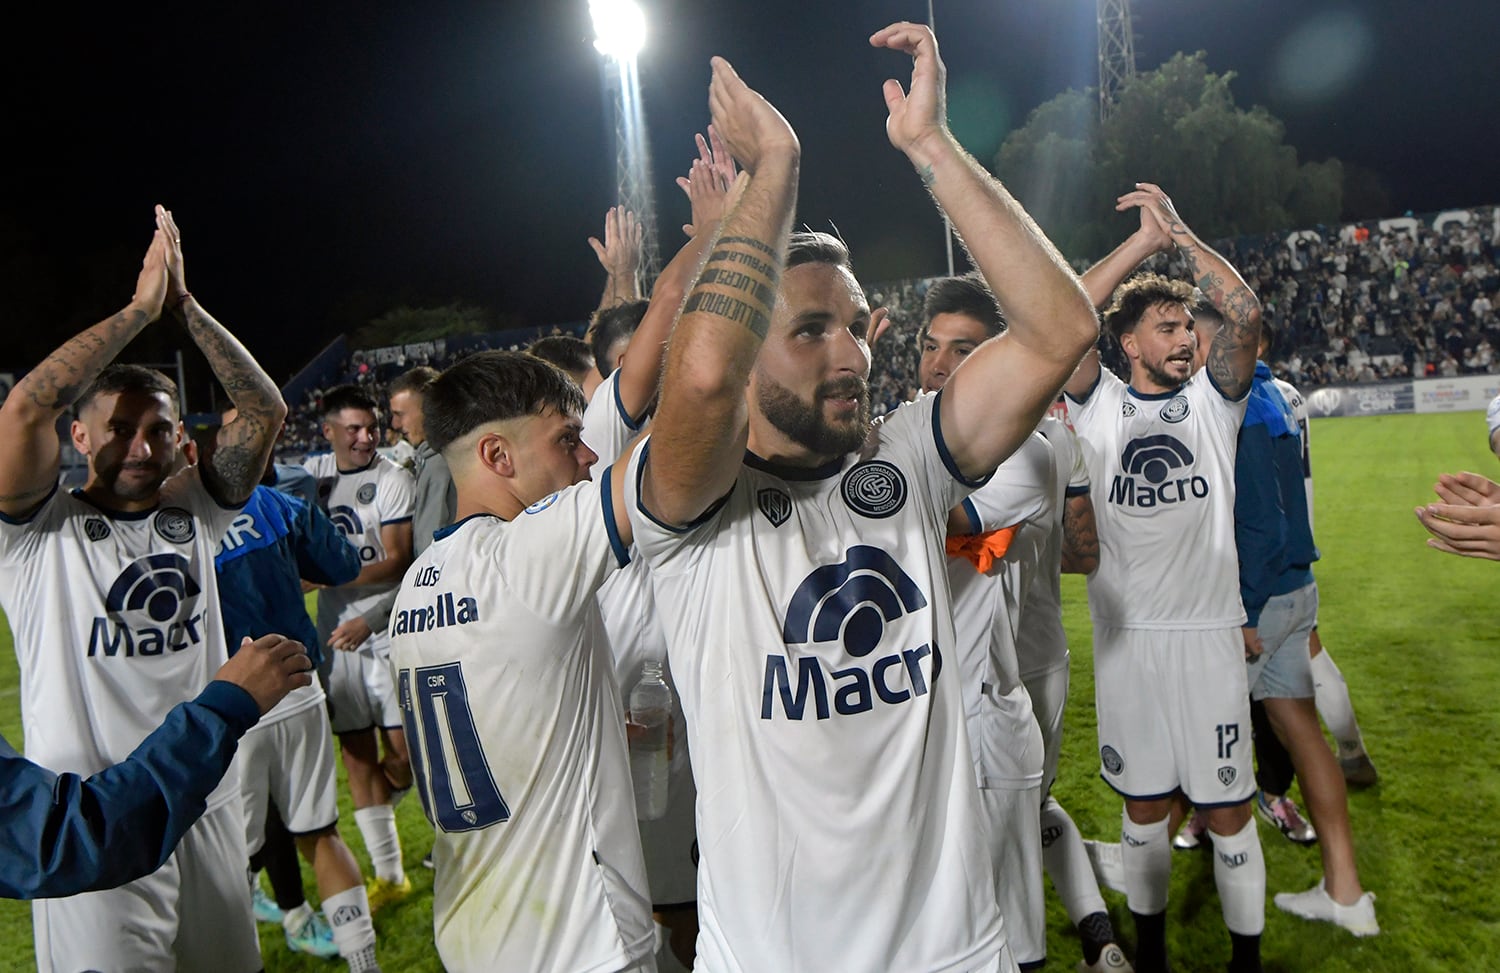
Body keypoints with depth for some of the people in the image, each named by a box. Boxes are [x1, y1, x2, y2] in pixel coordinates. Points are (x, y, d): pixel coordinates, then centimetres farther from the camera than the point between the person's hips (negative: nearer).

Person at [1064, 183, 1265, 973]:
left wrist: (1181, 235, -9)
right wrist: (1143, 239, -12)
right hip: (1125, 634, 0)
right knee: (1144, 802, 13)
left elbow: (1245, 315, -12)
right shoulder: (1100, 404, 1)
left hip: (1208, 632, 0)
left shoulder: (1213, 399, 4)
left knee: (1228, 808, 7)